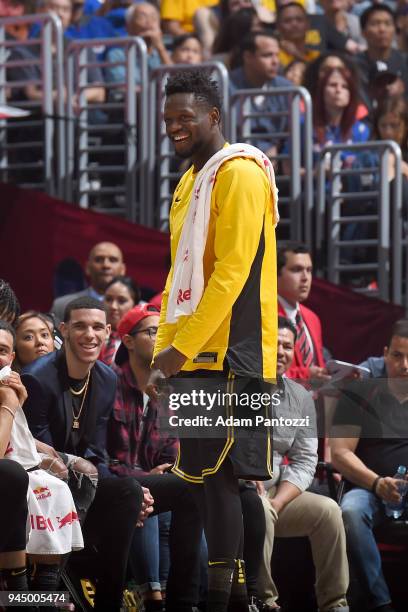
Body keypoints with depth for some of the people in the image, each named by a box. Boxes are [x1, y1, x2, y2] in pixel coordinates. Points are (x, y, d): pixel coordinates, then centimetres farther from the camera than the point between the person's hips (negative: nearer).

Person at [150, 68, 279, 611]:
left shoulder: (239, 171, -9)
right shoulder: (190, 182, 20)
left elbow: (232, 271, -16)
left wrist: (183, 346, -19)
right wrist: (165, 350, 13)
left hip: (228, 355, -9)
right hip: (193, 357, 9)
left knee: (216, 475, -11)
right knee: (206, 478, 7)